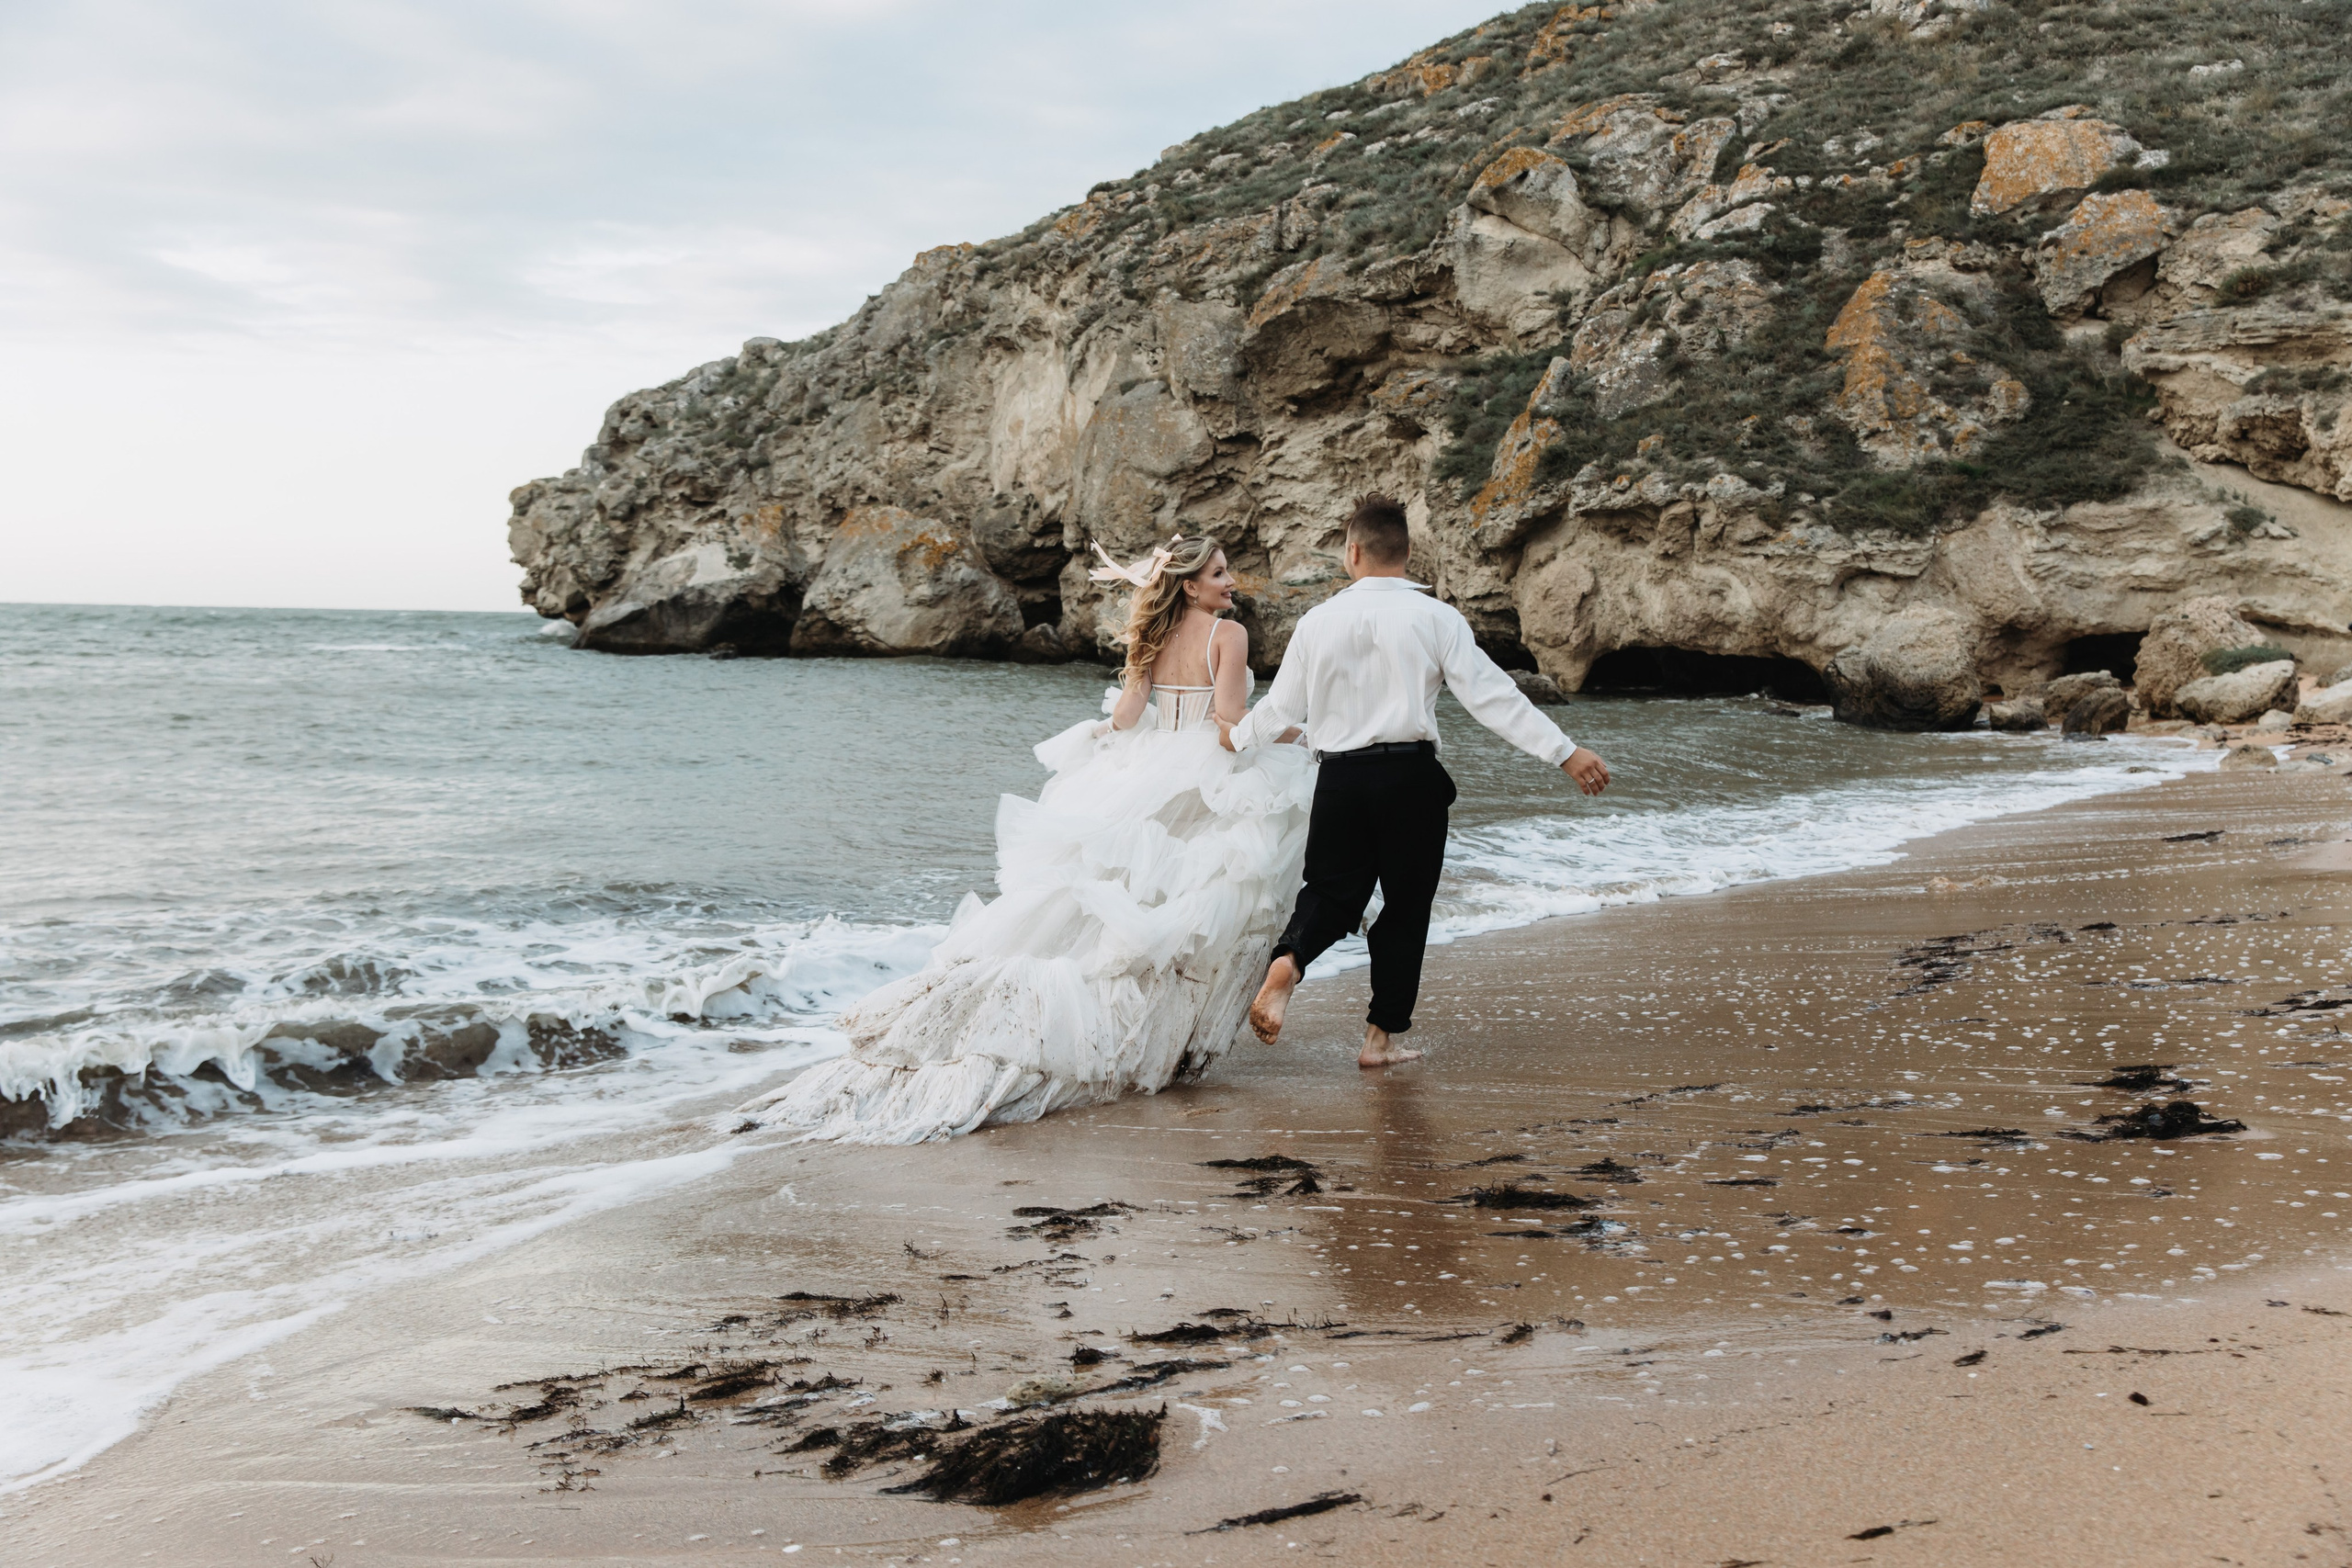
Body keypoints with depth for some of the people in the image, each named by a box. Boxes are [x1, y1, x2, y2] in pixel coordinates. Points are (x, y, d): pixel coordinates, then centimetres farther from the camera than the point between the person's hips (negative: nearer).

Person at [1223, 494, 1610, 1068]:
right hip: (1411, 777, -2)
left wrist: (1238, 736, 32)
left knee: (1331, 893, 14)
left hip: (1340, 778, 2)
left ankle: (1287, 961, -18)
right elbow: (1490, 694, -10)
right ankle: (1381, 1037, 14)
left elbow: (1283, 706, 11)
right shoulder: (1435, 617, -5)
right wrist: (1565, 753, -8)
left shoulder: (1319, 621, 3)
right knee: (1406, 905, 11)